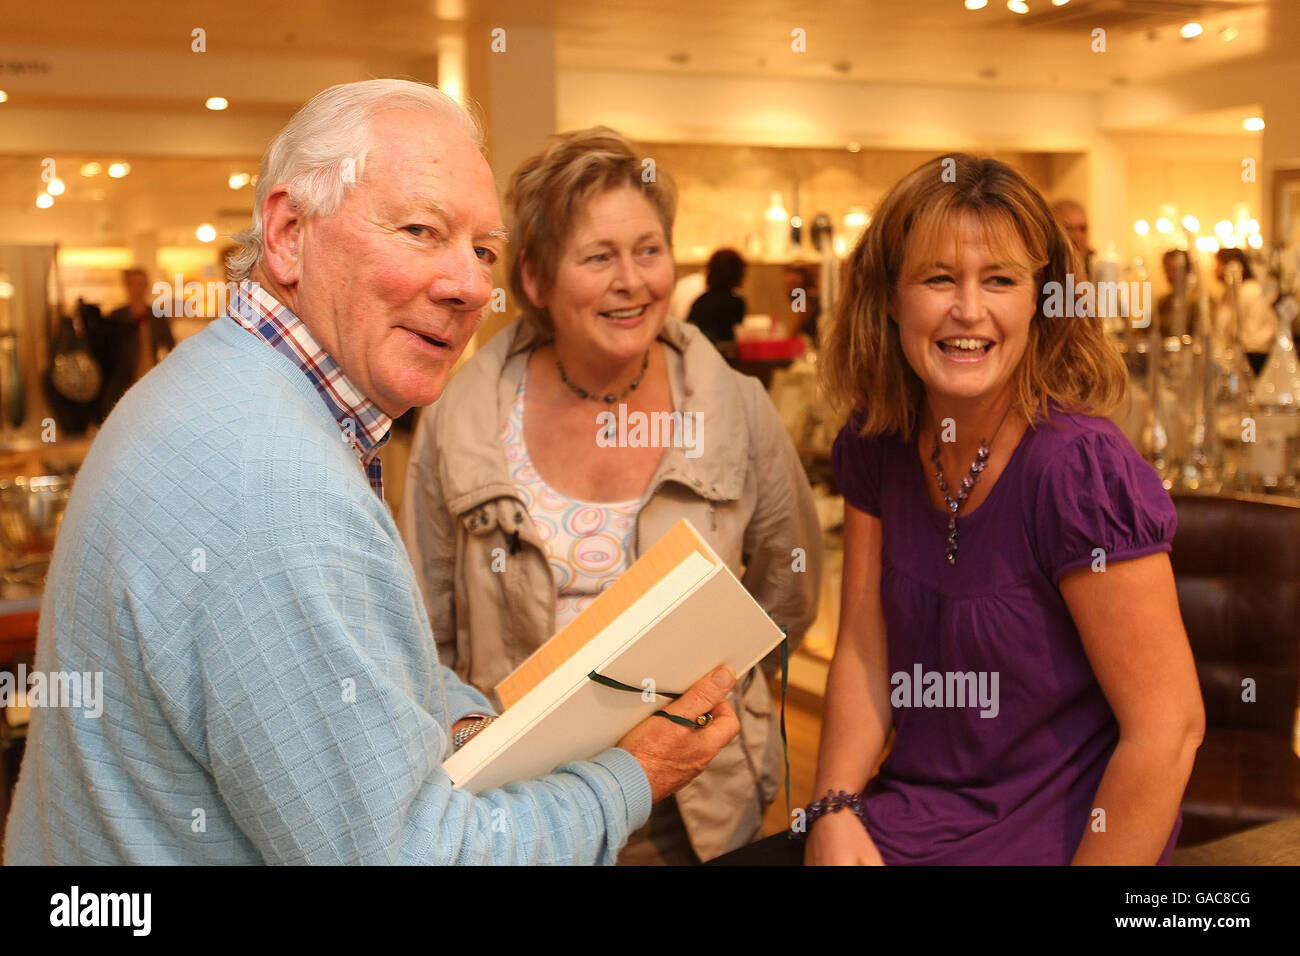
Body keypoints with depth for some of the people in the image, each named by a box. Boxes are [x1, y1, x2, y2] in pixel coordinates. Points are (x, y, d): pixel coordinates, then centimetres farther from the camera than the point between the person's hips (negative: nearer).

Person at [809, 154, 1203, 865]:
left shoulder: (1079, 470, -22)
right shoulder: (875, 445, -3)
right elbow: (863, 651, 1)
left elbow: (1168, 728, -20)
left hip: (1048, 841, -5)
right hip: (904, 824, 6)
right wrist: (835, 813, -10)